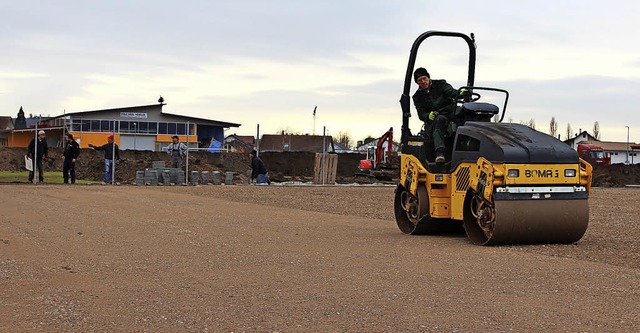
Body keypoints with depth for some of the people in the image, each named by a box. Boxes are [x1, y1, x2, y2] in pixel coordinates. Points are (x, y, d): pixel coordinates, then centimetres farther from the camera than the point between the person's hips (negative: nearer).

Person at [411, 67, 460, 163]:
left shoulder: (440, 85, 10)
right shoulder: (417, 97, 13)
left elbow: (452, 92, -7)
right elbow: (421, 114, 4)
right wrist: (428, 116, -20)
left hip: (451, 115, 1)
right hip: (432, 122, -1)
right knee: (439, 119, -37)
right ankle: (439, 152, -53)